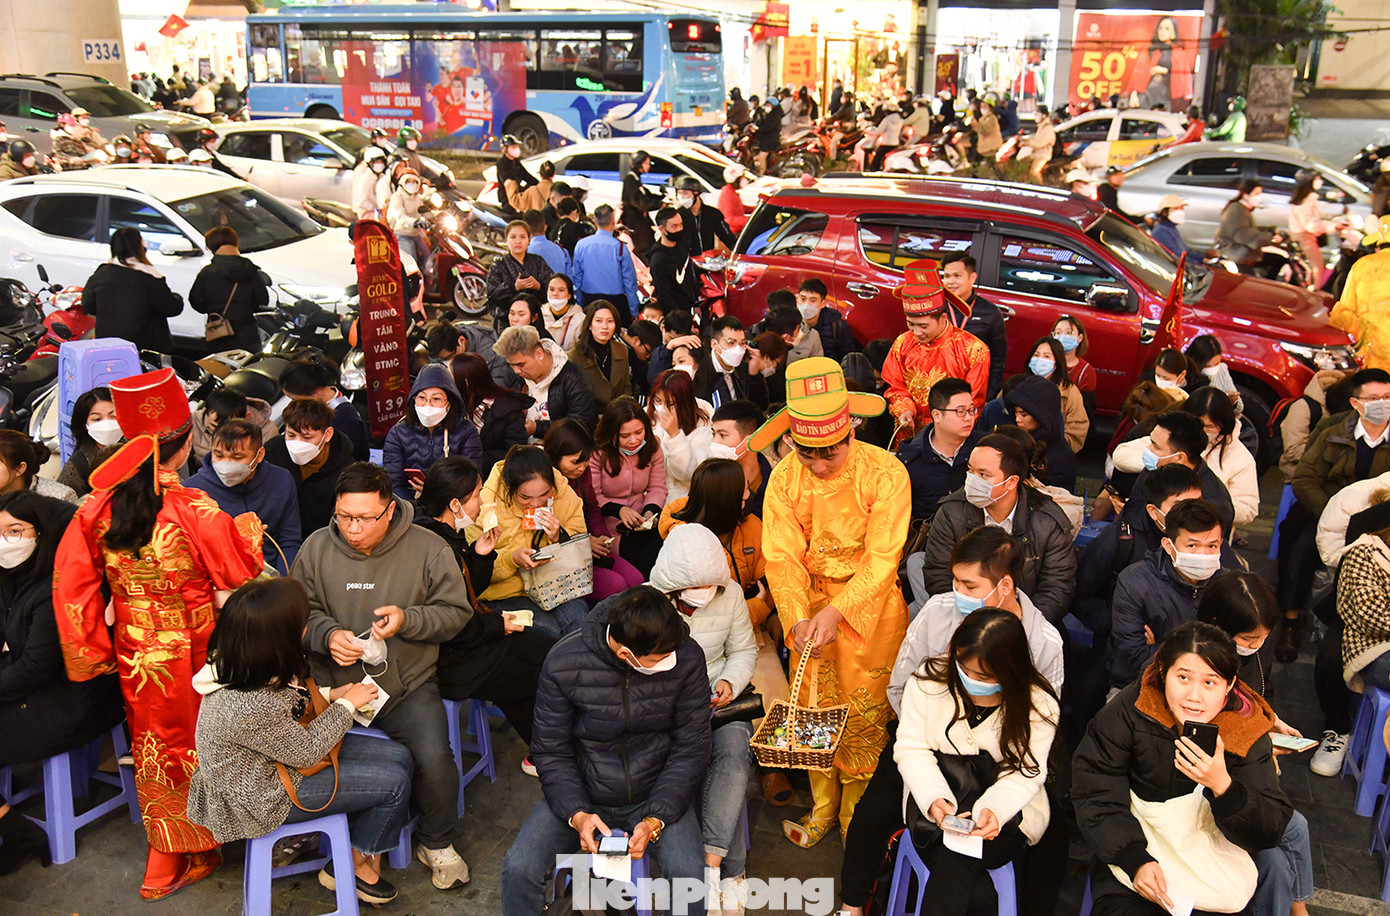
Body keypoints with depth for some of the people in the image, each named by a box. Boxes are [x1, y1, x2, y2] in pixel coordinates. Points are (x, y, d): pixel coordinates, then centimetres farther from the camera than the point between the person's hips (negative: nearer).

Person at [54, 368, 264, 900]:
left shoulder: (97, 508, -9)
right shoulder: (195, 512, -24)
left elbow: (71, 586, -3)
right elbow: (241, 573, -12)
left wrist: (92, 652, 6)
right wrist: (247, 533, 6)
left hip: (136, 655, 4)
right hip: (193, 655, -4)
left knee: (154, 743, 21)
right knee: (193, 744, 16)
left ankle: (162, 861, 34)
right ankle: (186, 856, 31)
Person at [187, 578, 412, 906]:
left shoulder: (237, 665, -13)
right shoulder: (248, 708, -38)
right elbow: (306, 751, -22)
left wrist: (329, 694, 0)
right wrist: (346, 705, -10)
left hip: (278, 756, 9)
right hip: (266, 797, -9)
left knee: (399, 757, 3)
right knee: (394, 782, -7)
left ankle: (371, 848, 19)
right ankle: (353, 866, 18)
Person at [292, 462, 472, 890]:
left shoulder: (429, 549, -4)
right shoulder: (316, 548, 2)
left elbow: (456, 612, 2)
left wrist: (407, 619, -15)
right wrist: (327, 634, -10)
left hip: (408, 683, -1)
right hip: (334, 682, 2)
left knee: (433, 759, -21)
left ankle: (437, 843, 9)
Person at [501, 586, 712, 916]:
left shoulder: (687, 657, -16)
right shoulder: (564, 663, -17)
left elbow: (691, 749, -8)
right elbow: (550, 751, -6)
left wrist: (655, 820, -19)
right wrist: (577, 814, -22)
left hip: (657, 795, 0)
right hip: (580, 795, 1)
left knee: (691, 874, -26)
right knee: (518, 869, -19)